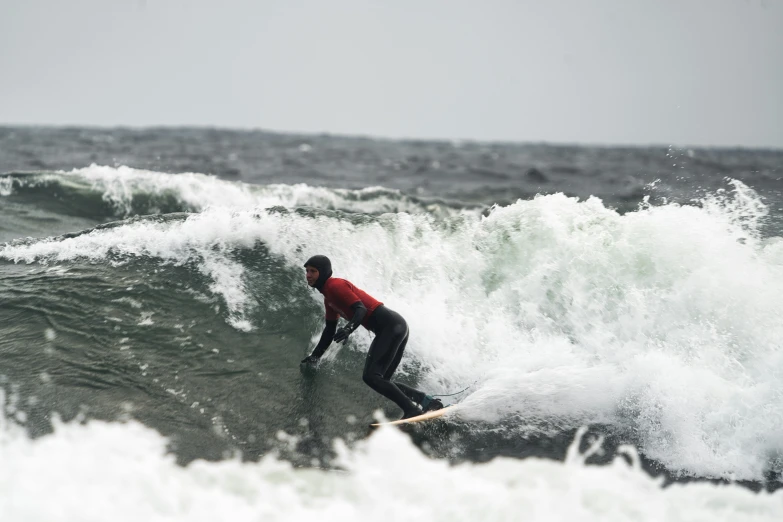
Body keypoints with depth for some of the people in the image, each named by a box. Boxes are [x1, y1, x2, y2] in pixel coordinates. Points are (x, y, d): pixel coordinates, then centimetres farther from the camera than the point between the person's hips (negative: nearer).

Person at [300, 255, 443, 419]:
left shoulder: (335, 285, -9)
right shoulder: (328, 298, 21)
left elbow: (361, 309, -19)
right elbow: (330, 330, 30)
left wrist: (349, 328, -37)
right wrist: (315, 355, 30)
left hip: (390, 325, -10)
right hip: (393, 328, 10)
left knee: (371, 376, -17)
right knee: (381, 381, 10)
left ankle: (412, 410, -16)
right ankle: (429, 401, 7)